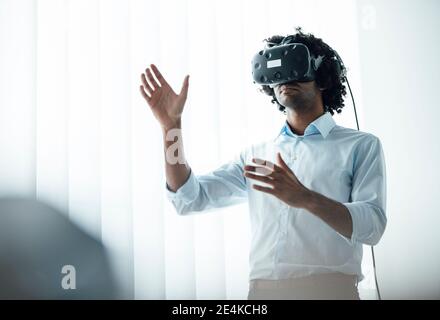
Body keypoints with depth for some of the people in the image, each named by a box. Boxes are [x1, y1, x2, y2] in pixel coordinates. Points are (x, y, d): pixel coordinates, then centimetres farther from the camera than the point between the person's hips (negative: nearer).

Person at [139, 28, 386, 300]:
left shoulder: (361, 146, 4)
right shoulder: (255, 155, 17)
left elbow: (372, 226, -9)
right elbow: (189, 199, 9)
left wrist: (307, 199, -26)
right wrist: (171, 125, -1)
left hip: (328, 286, -3)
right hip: (261, 289, 4)